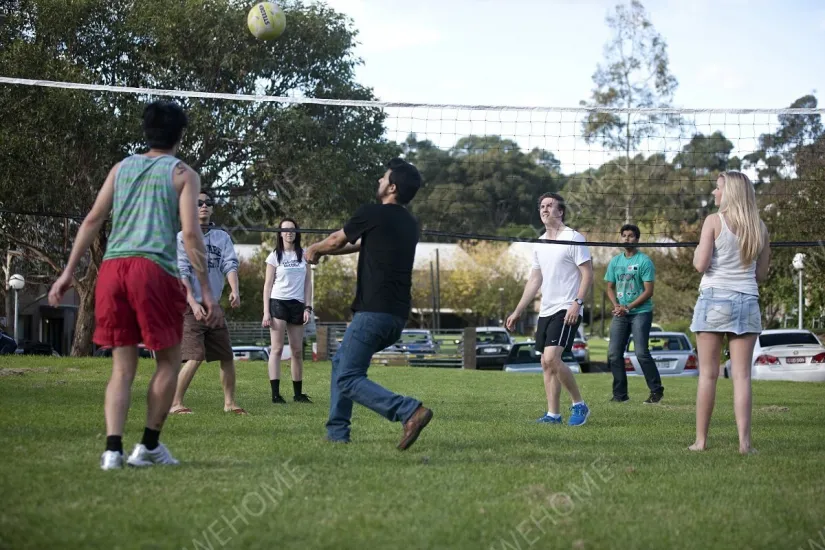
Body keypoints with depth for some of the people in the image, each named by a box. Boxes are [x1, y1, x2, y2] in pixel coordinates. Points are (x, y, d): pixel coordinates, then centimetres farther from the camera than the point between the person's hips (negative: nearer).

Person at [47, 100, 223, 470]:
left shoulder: (121, 167, 19)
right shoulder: (183, 174, 7)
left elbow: (93, 220, 12)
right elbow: (191, 234, -3)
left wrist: (69, 271, 13)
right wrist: (206, 291, -2)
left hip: (112, 267, 4)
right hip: (154, 268, -4)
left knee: (122, 367, 8)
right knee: (169, 361, 12)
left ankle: (112, 449, -6)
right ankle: (149, 445, 10)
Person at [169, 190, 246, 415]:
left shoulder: (222, 237, 11)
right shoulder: (182, 237, -2)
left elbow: (230, 265, -1)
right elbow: (181, 273, -11)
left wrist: (235, 290, -21)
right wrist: (193, 303, -22)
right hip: (189, 307, -5)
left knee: (227, 356, 8)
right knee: (195, 358, -16)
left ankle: (229, 402, 21)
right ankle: (175, 404, -9)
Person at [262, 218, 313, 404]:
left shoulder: (304, 255, 9)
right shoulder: (275, 256, 2)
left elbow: (307, 283, 11)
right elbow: (268, 285, 1)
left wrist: (308, 307, 2)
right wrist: (266, 311, -6)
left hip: (297, 305, 3)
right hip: (278, 302, -3)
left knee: (297, 351, 6)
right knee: (277, 348, -9)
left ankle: (298, 393, 14)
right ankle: (275, 393, -13)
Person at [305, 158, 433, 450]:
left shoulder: (371, 214, -7)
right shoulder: (409, 224, 16)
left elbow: (336, 241, 10)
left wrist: (314, 249, 32)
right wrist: (325, 250, 43)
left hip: (374, 312, -9)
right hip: (398, 317, 9)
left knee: (348, 379, -8)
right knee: (341, 361, 23)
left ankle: (410, 411, -25)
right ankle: (337, 432, 22)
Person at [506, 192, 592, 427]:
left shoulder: (573, 238, -8)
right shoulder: (539, 244, 15)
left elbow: (588, 274, -10)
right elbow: (534, 280, 20)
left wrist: (577, 303, -21)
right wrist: (517, 312, 18)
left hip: (566, 310, -8)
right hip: (545, 311, 8)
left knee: (552, 358, -19)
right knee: (546, 363, 5)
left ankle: (579, 404, -5)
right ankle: (553, 414, 9)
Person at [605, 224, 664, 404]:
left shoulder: (644, 261, -6)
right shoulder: (615, 261, 11)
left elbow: (648, 291, -10)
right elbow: (610, 287, 16)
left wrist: (628, 307, -15)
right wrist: (616, 305, -4)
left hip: (640, 312, -6)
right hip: (620, 314, 6)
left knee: (641, 352, -11)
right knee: (614, 353, 1)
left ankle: (656, 390, 1)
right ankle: (620, 394, 10)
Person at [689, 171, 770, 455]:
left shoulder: (714, 221, -6)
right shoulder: (760, 228, 8)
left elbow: (700, 265, -11)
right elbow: (761, 274, 12)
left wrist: (698, 248, 8)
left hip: (715, 298, -3)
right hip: (747, 301, 3)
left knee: (708, 374, 2)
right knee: (742, 375, 1)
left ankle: (701, 440, 4)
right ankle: (744, 440, -6)